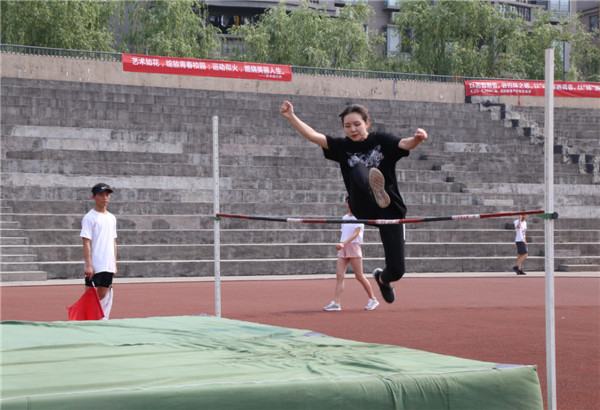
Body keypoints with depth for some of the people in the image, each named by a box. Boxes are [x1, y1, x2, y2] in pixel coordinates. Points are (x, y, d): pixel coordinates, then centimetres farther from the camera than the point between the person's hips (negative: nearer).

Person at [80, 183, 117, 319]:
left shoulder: (112, 218, 14)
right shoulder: (89, 217, -6)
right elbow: (86, 242, -11)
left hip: (108, 266, 6)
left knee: (104, 295, 7)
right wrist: (88, 265, -17)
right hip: (94, 266, -6)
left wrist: (114, 264, 14)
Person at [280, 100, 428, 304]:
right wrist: (291, 117, -18)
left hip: (390, 208, 0)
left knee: (396, 270, -5)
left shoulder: (381, 140, 0)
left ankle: (382, 278, 34)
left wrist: (417, 139, -41)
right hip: (363, 209, 0)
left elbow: (405, 144, -18)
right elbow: (313, 135, -5)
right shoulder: (342, 146, 5)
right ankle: (376, 191, -62)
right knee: (358, 168, -29)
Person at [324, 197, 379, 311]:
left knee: (359, 276, -3)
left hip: (354, 246, -6)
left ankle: (373, 300, 11)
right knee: (339, 275, -6)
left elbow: (356, 233, -18)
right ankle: (336, 303, -12)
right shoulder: (344, 218, 16)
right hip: (343, 248, 6)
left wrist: (343, 243, -30)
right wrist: (341, 244, 16)